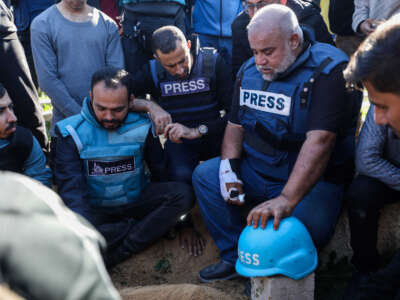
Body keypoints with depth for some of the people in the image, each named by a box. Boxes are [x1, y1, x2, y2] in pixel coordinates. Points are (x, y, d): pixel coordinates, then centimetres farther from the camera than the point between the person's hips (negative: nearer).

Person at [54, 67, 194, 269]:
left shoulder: (141, 127, -5)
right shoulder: (72, 133, -10)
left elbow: (161, 172, 4)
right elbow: (71, 188, -19)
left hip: (136, 202, 2)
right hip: (96, 210, -2)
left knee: (184, 193, -23)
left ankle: (118, 252, -23)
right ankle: (145, 229, -18)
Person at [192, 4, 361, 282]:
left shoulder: (328, 71, -19)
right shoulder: (250, 71, 5)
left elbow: (320, 140, -31)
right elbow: (235, 124, 13)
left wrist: (286, 200, -40)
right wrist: (229, 166, -8)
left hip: (312, 180, -6)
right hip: (256, 170, 7)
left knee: (309, 225, -34)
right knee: (204, 175, -5)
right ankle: (236, 256, 2)